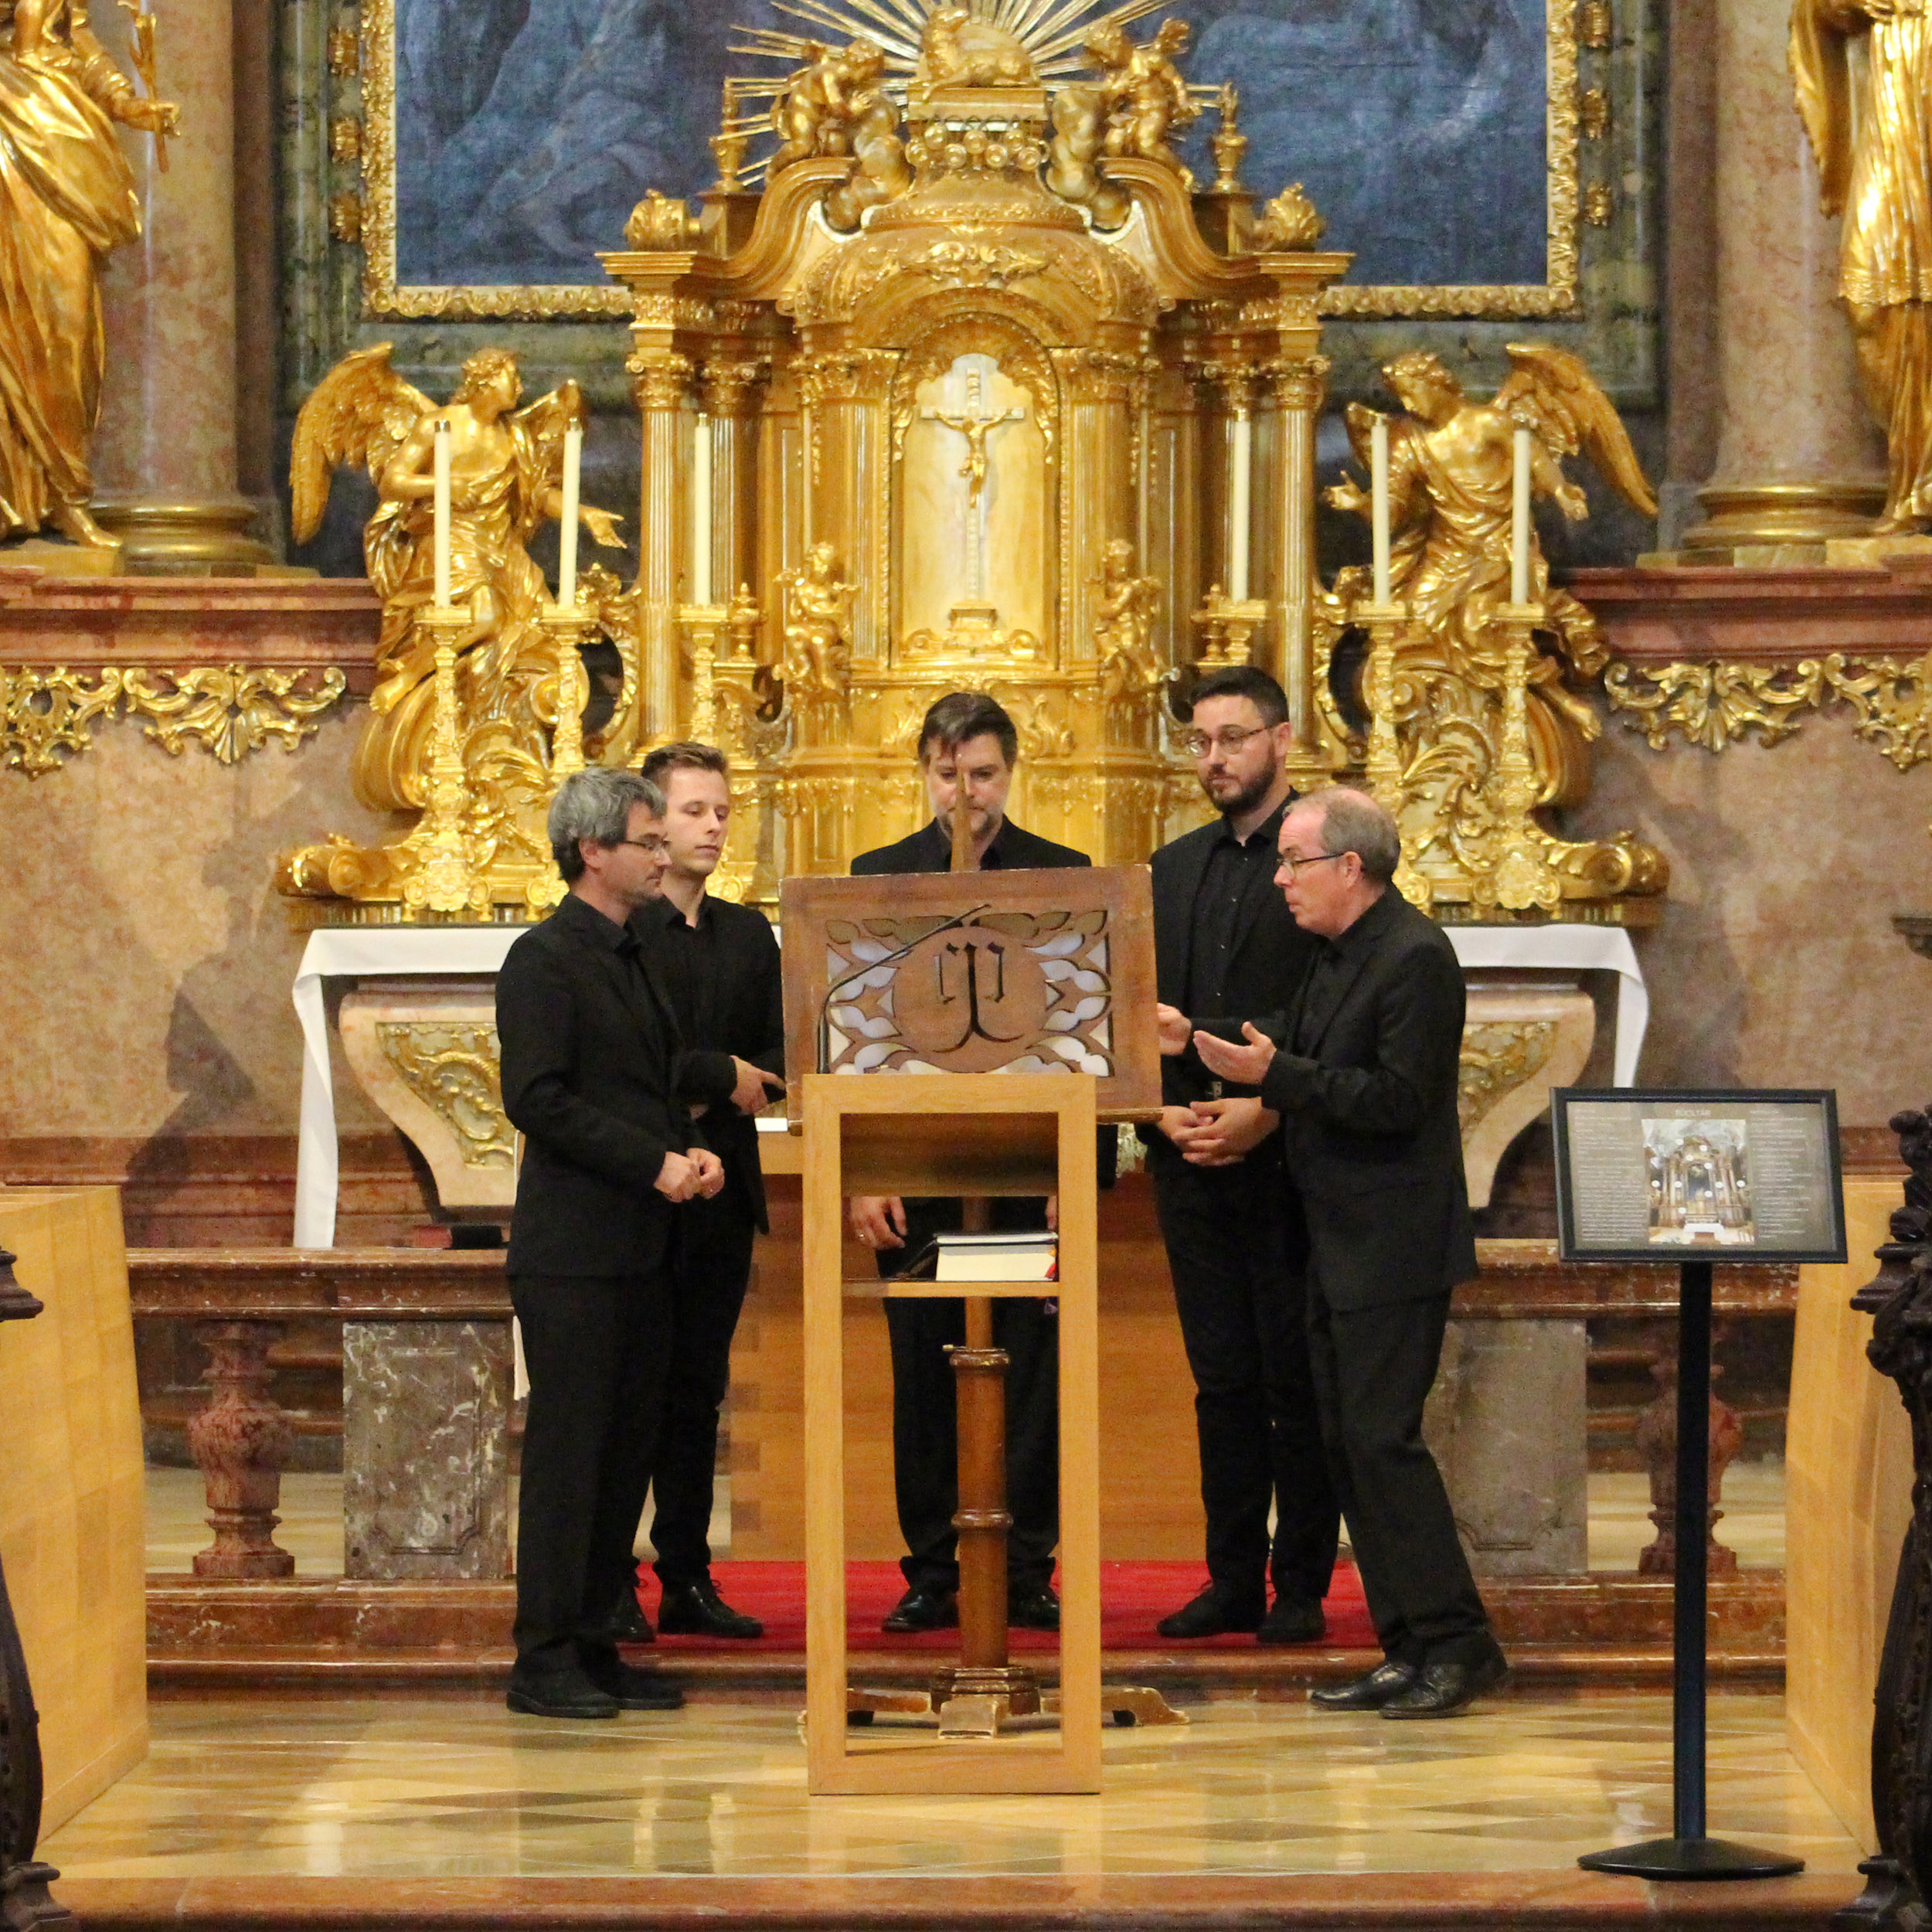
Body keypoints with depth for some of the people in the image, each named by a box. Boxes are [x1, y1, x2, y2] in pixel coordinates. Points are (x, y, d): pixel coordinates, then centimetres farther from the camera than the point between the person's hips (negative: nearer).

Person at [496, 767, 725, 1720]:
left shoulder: (633, 959, 18)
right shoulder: (544, 960, -10)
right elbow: (537, 1100, -17)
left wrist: (688, 1151, 5)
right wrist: (655, 1164, -17)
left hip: (640, 1248, 9)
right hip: (573, 1250, -9)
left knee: (626, 1451, 9)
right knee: (568, 1452, -6)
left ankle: (592, 1645, 15)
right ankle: (544, 1659, -3)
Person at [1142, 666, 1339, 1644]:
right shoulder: (1173, 868, 16)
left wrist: (1270, 1111, -17)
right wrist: (1163, 1112, -2)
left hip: (1292, 1160, -6)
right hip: (1191, 1161, 6)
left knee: (1299, 1383, -1)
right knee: (1222, 1380, 9)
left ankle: (1301, 1589, 4)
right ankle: (1232, 1580, 13)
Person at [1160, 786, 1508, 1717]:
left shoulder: (1412, 958, -16)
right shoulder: (1338, 954, 14)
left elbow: (1399, 1099, -22)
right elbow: (1297, 1053, 18)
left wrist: (1275, 1073, -22)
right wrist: (1198, 1039, 12)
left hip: (1393, 1247, -10)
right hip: (1340, 1246, 10)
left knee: (1382, 1437, -11)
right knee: (1349, 1443, 10)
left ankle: (1456, 1642, -6)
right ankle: (1409, 1648, 14)